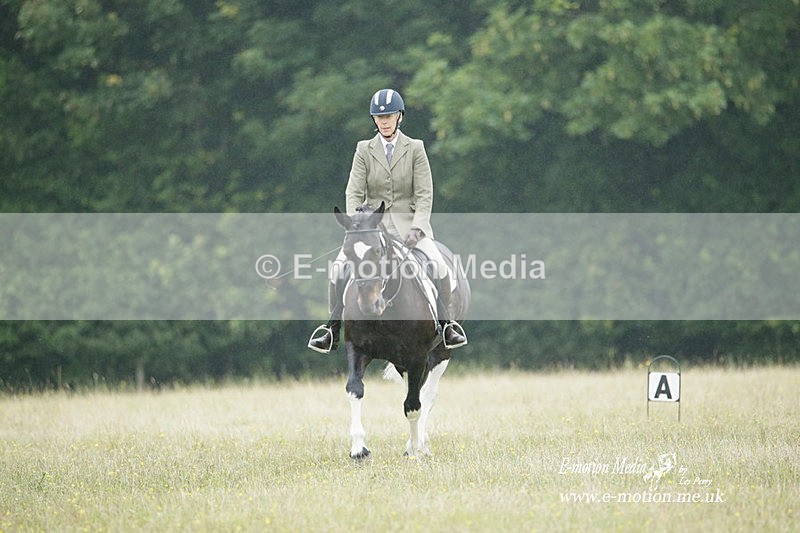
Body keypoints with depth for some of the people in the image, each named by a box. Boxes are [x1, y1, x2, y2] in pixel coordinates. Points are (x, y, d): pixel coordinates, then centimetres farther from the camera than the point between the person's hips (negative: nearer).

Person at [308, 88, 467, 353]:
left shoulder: (415, 149, 3)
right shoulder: (364, 150, 6)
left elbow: (424, 194, -3)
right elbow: (354, 192, 0)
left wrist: (417, 228, -18)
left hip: (408, 223, -1)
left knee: (437, 262, -26)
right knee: (341, 264, -21)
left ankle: (446, 326, -13)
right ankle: (332, 331, -13)